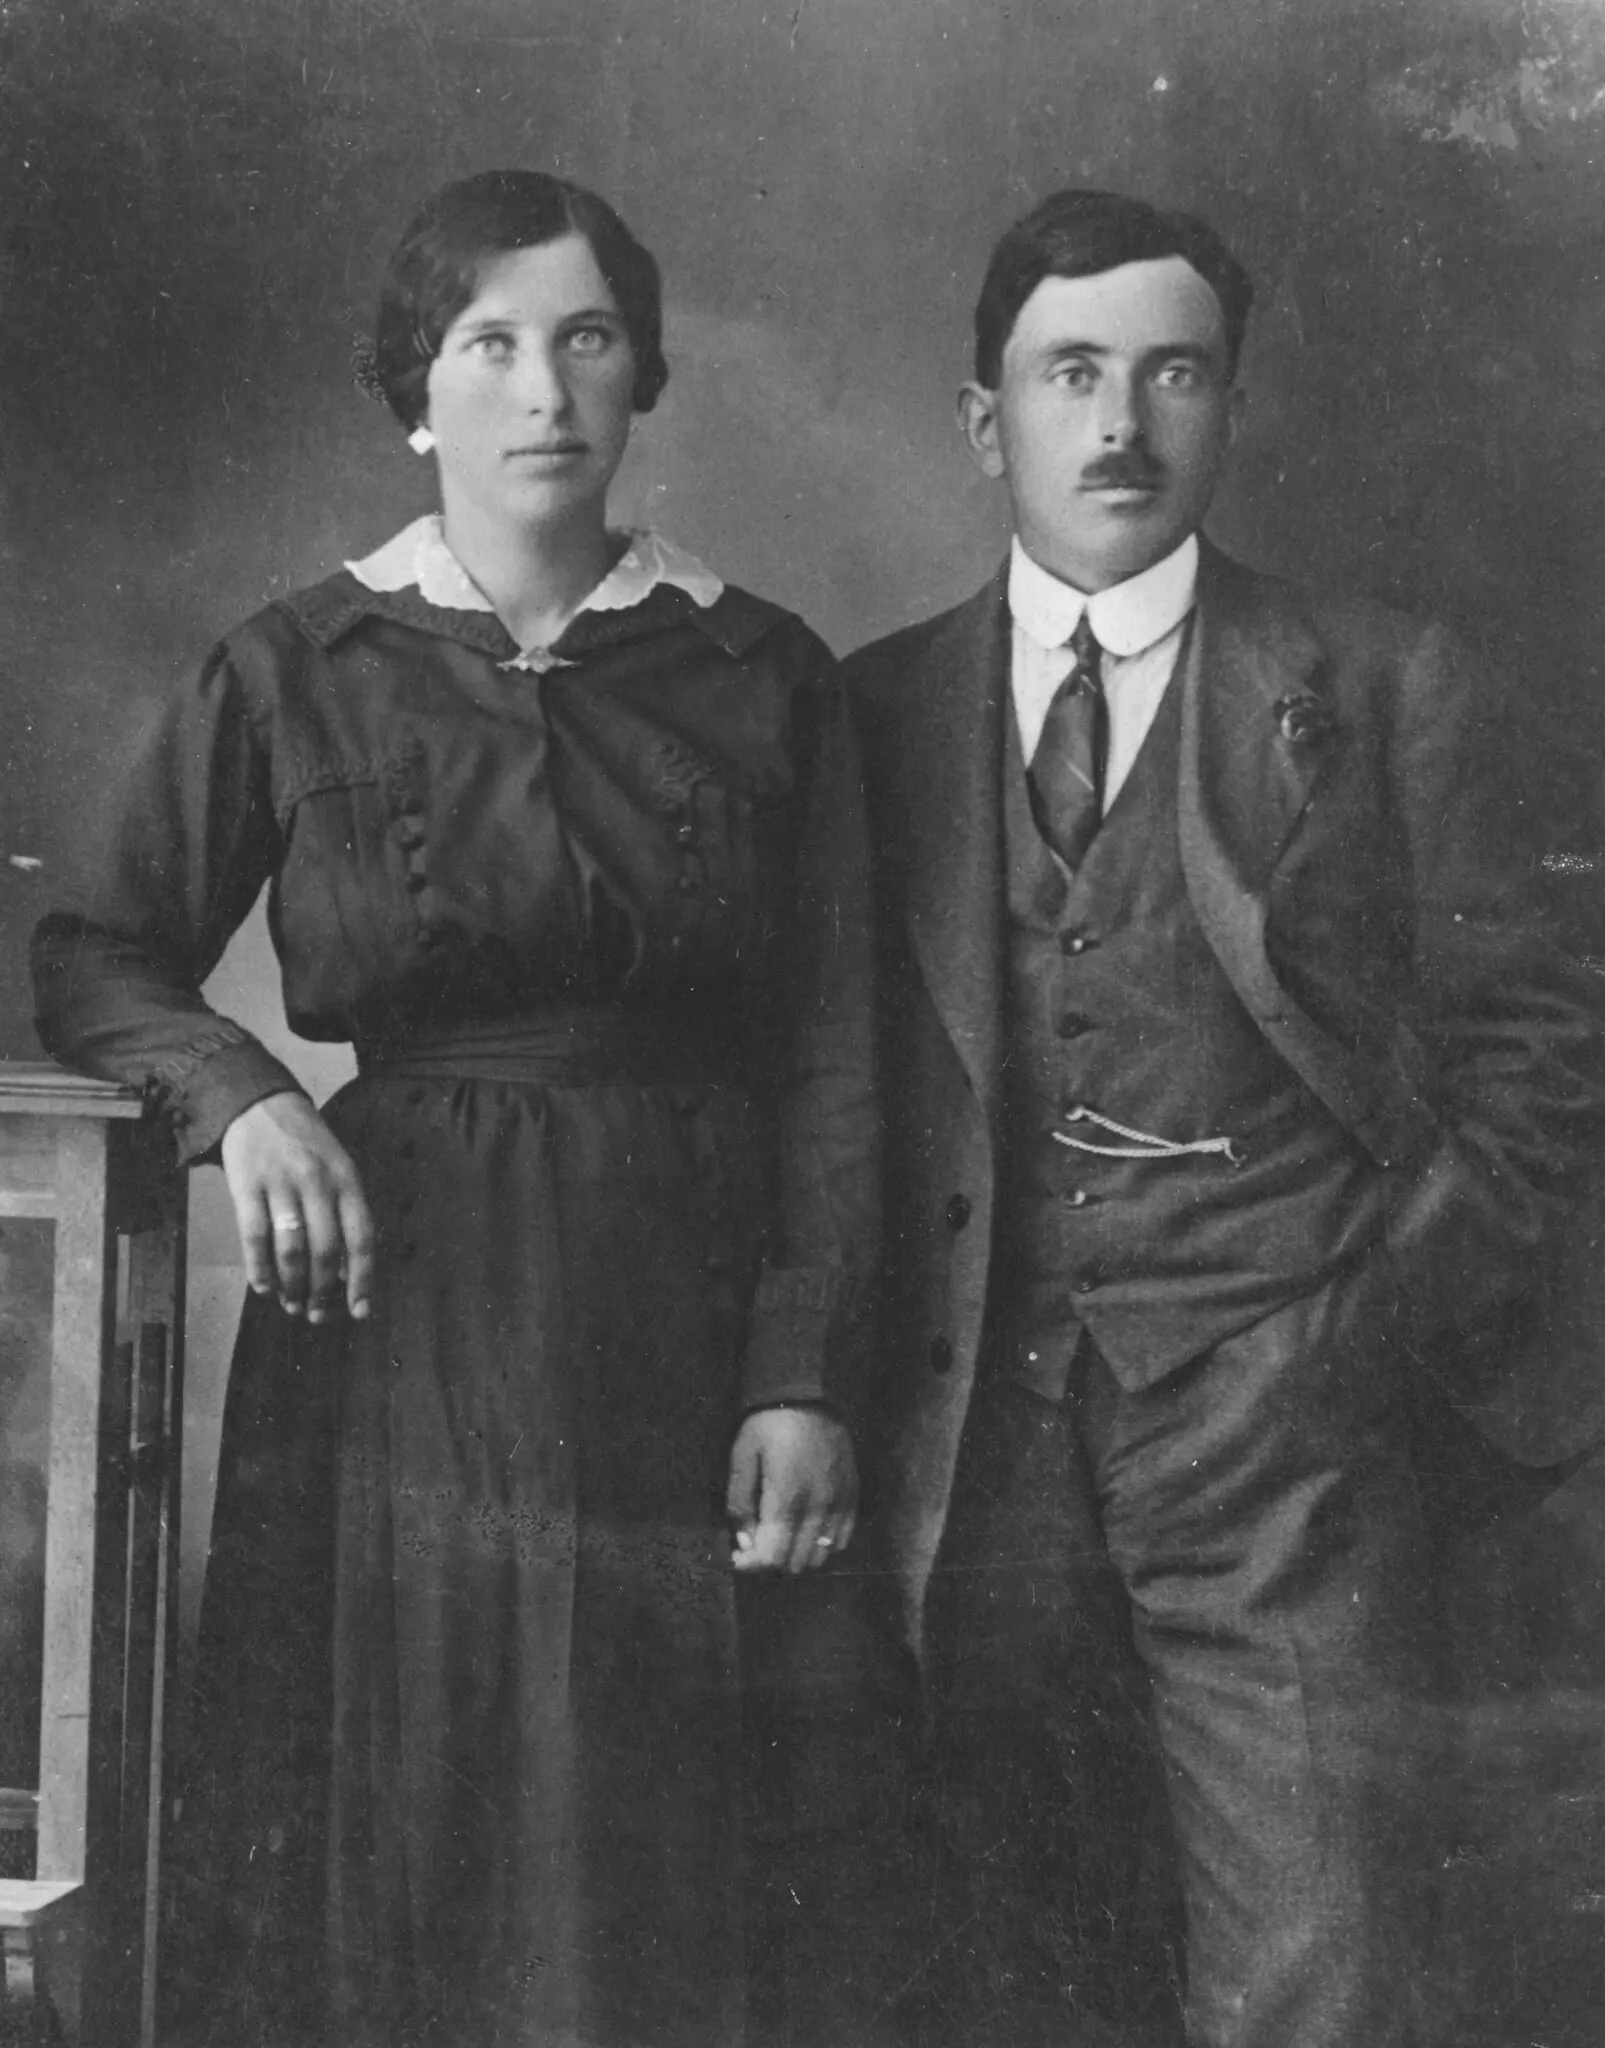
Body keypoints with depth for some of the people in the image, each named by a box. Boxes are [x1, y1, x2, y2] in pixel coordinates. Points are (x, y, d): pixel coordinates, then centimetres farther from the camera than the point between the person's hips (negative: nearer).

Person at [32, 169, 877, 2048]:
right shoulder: (291, 674, 3)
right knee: (380, 1888, 8)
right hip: (395, 1334, 0)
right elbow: (93, 960, 9)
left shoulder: (764, 680, 4)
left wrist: (803, 1383, -6)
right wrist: (241, 1099, -11)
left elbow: (830, 1065, 2)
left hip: (680, 1349, 1)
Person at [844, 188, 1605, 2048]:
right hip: (973, 1436, 2)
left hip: (1281, 1429, -2)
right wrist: (886, 1375, 1)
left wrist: (1383, 1322, -5)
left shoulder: (1387, 690, 4)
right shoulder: (879, 707, 9)